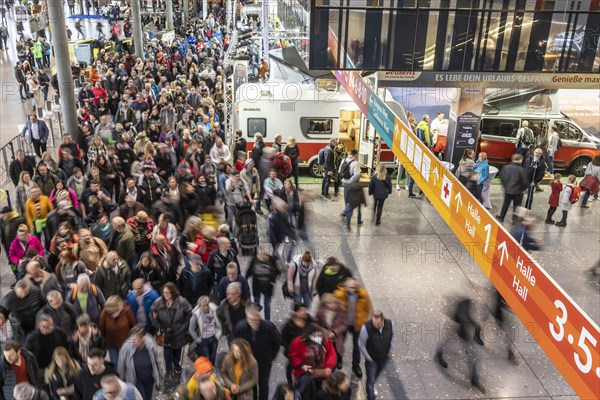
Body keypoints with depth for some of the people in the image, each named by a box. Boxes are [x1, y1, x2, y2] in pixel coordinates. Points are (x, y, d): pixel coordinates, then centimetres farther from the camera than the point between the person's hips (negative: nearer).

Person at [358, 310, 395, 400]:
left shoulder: (390, 324, -23)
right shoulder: (366, 328, -34)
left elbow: (391, 337, -1)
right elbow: (361, 344, -19)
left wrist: (389, 351, 5)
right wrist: (367, 357, -11)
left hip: (384, 357, 4)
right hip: (371, 359, -4)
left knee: (376, 376, 29)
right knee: (371, 379, 8)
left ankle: (371, 387, 58)